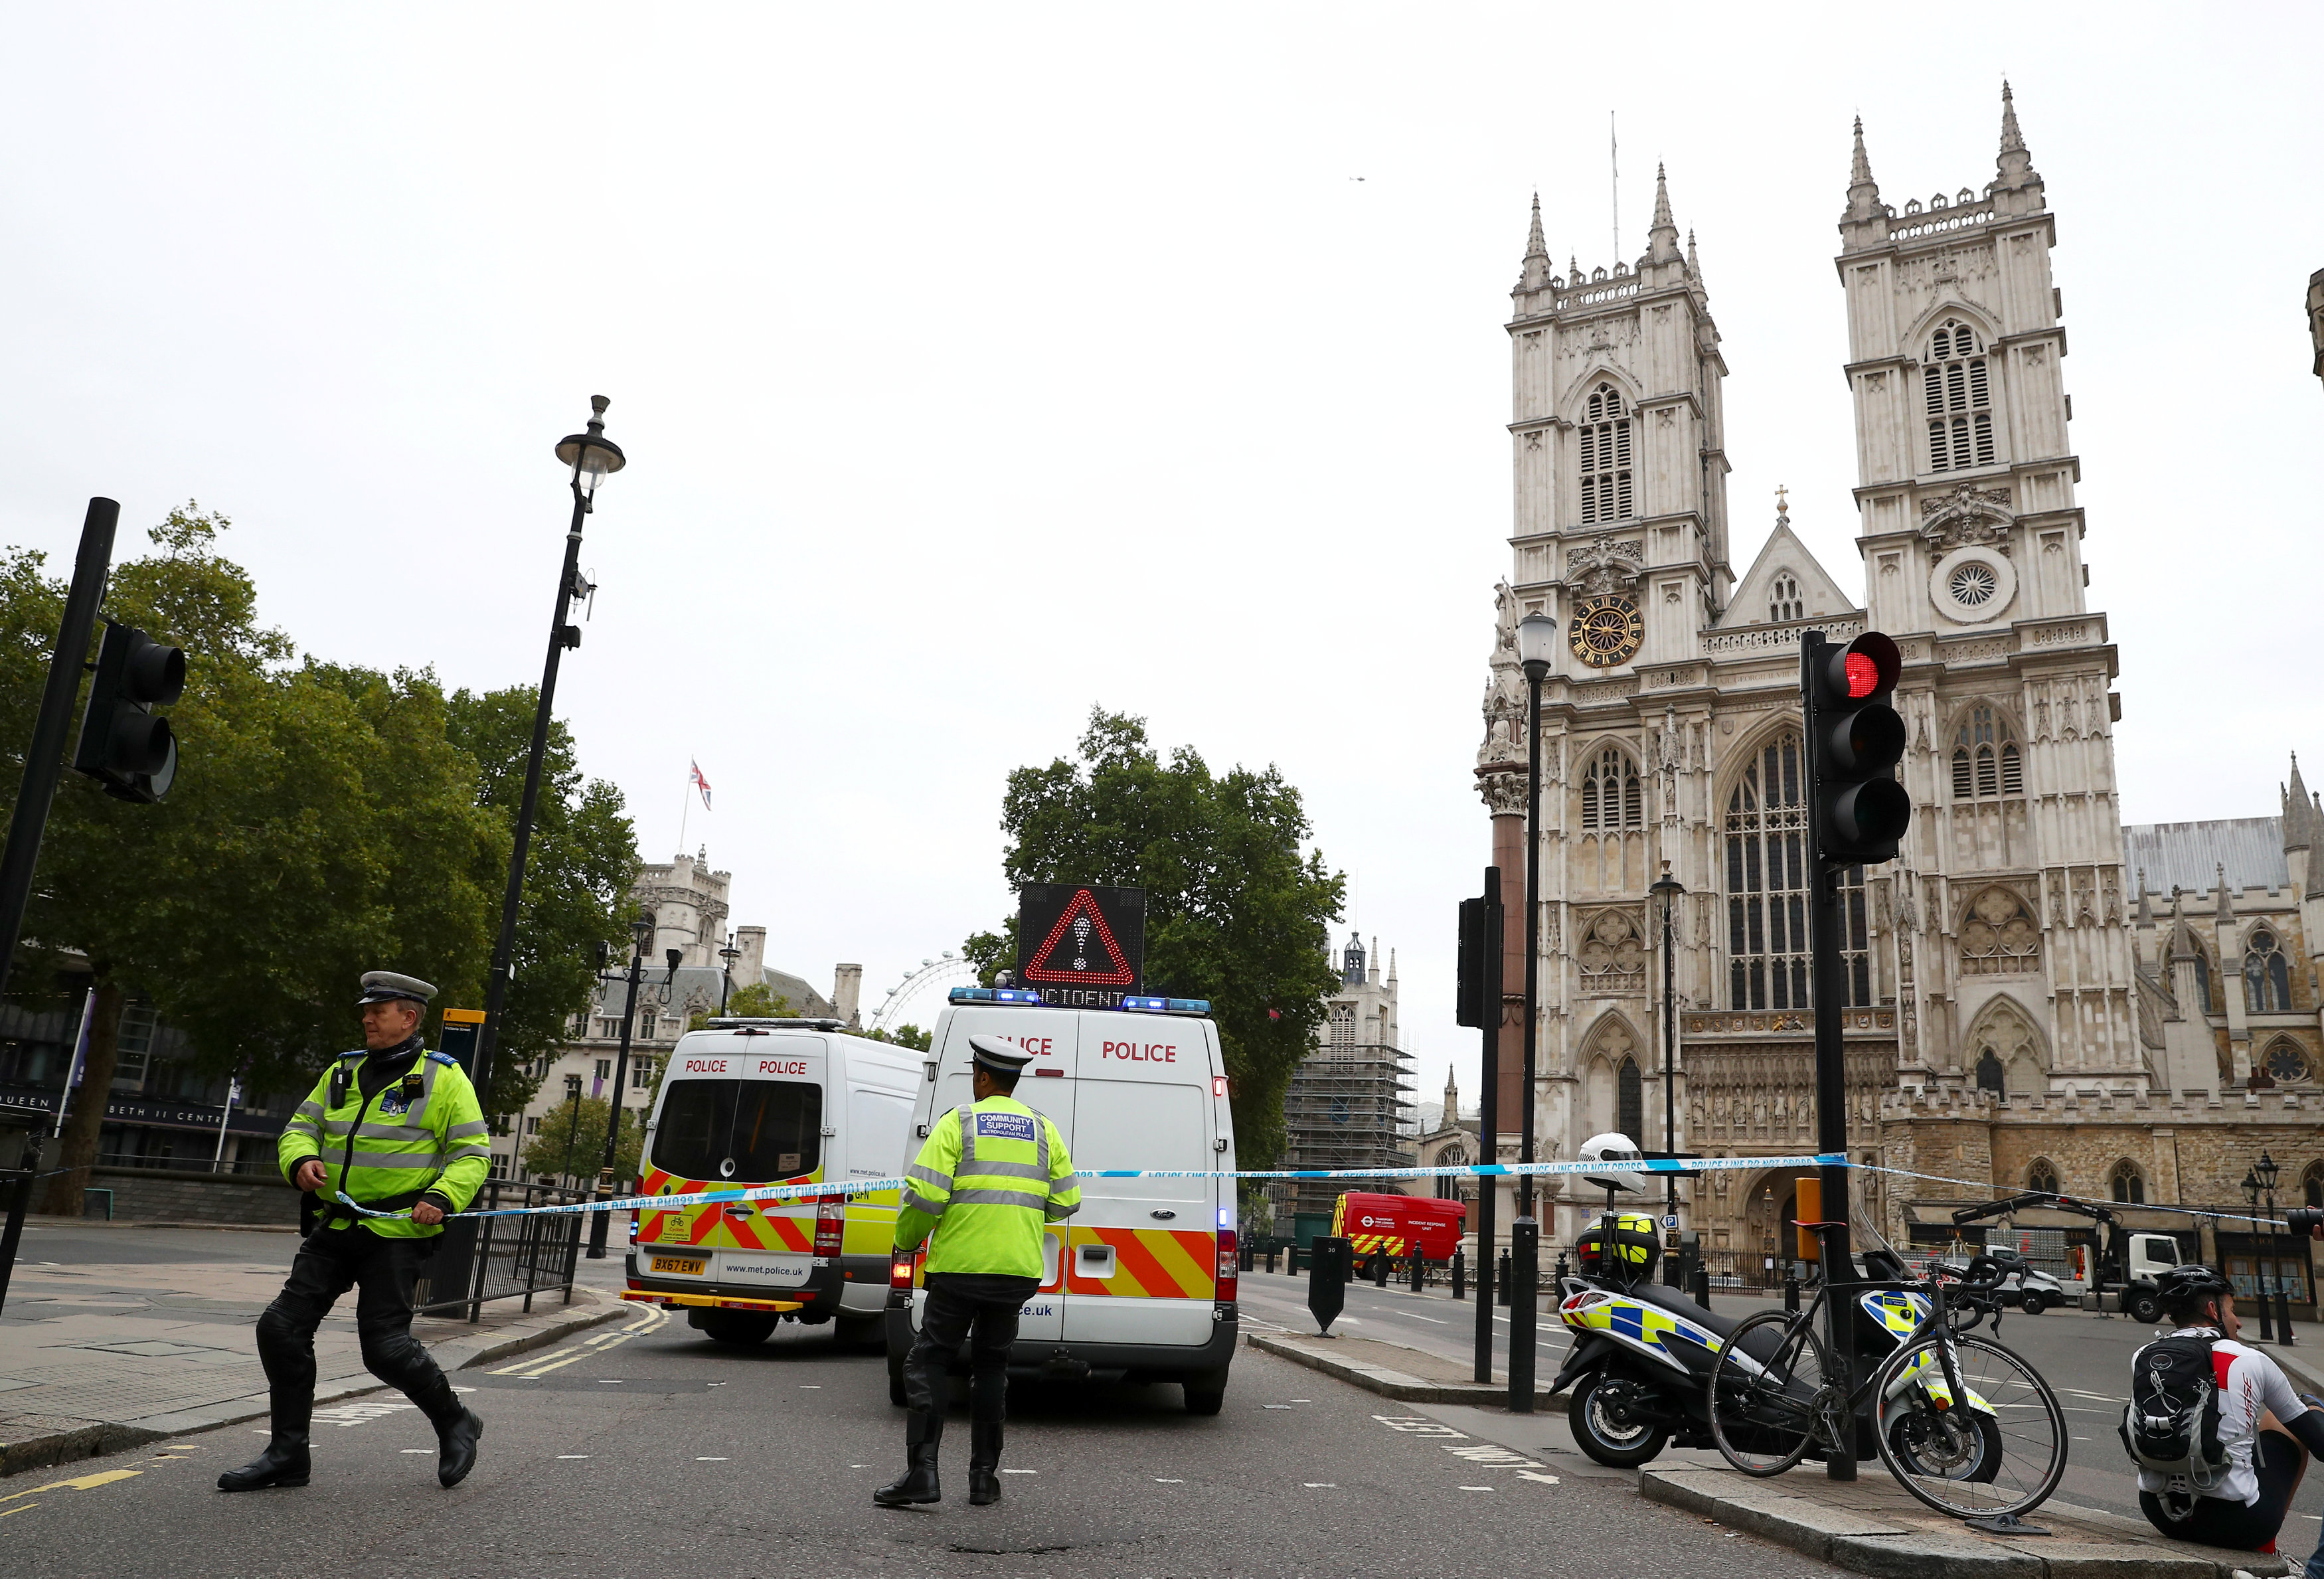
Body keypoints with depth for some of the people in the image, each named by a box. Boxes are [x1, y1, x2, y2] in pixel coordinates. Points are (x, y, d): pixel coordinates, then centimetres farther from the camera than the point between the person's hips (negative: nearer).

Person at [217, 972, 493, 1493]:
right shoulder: (343, 1073, 13)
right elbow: (302, 1127, 15)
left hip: (398, 1234, -6)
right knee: (282, 1327, 1)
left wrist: (442, 1198, -22)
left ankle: (455, 1423, 16)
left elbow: (472, 1153, -6)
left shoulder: (443, 1078, -5)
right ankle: (287, 1454, 14)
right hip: (337, 1228, 7)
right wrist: (302, 1160, -7)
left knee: (385, 1346, -9)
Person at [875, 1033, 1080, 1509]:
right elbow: (1066, 1203, 10)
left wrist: (906, 1241, 6)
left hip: (960, 1266, -4)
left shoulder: (957, 1123, -4)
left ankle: (922, 1471, -2)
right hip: (1018, 1271, 4)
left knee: (928, 1361, 6)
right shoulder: (1044, 1130, 10)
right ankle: (984, 1478, 16)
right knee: (991, 1366, 16)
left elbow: (925, 1195, -11)